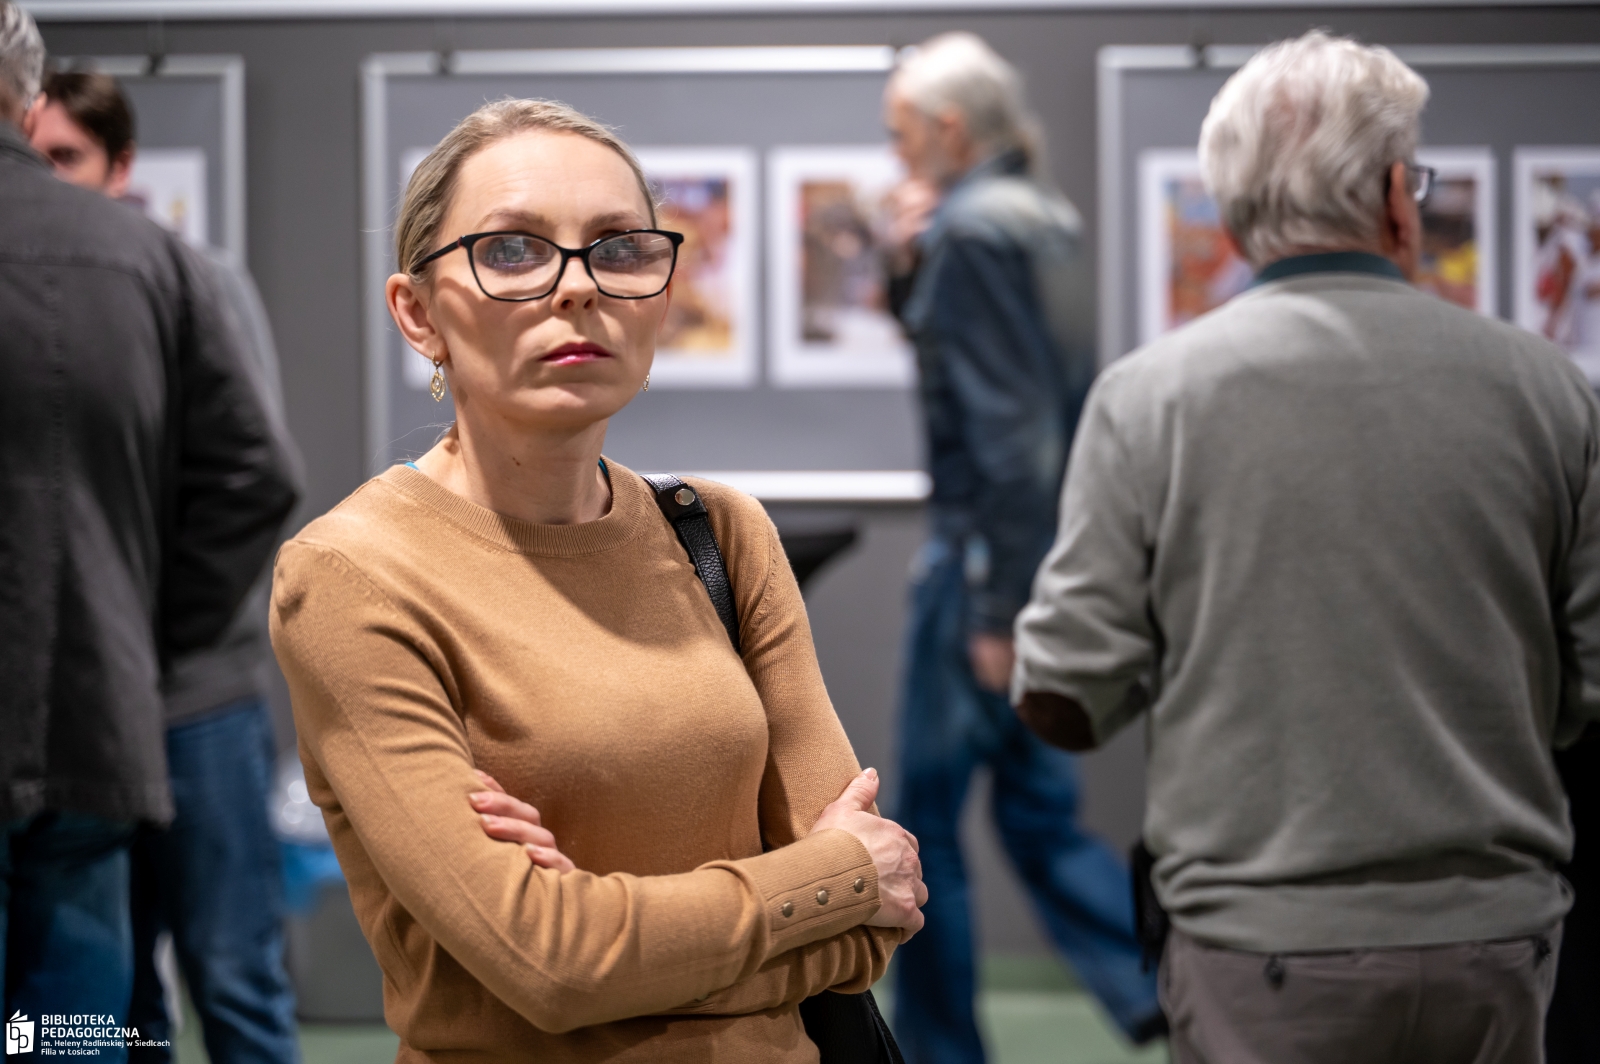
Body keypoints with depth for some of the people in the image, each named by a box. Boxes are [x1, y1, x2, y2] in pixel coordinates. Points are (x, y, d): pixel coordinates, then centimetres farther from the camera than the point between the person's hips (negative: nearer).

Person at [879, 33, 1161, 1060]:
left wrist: (995, 608, -20)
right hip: (1060, 545, 9)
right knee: (1039, 809, 13)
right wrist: (915, 258, 8)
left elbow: (1005, 425, -20)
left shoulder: (973, 226, -15)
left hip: (991, 551, -9)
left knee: (928, 816, 3)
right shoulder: (1051, 218, 13)